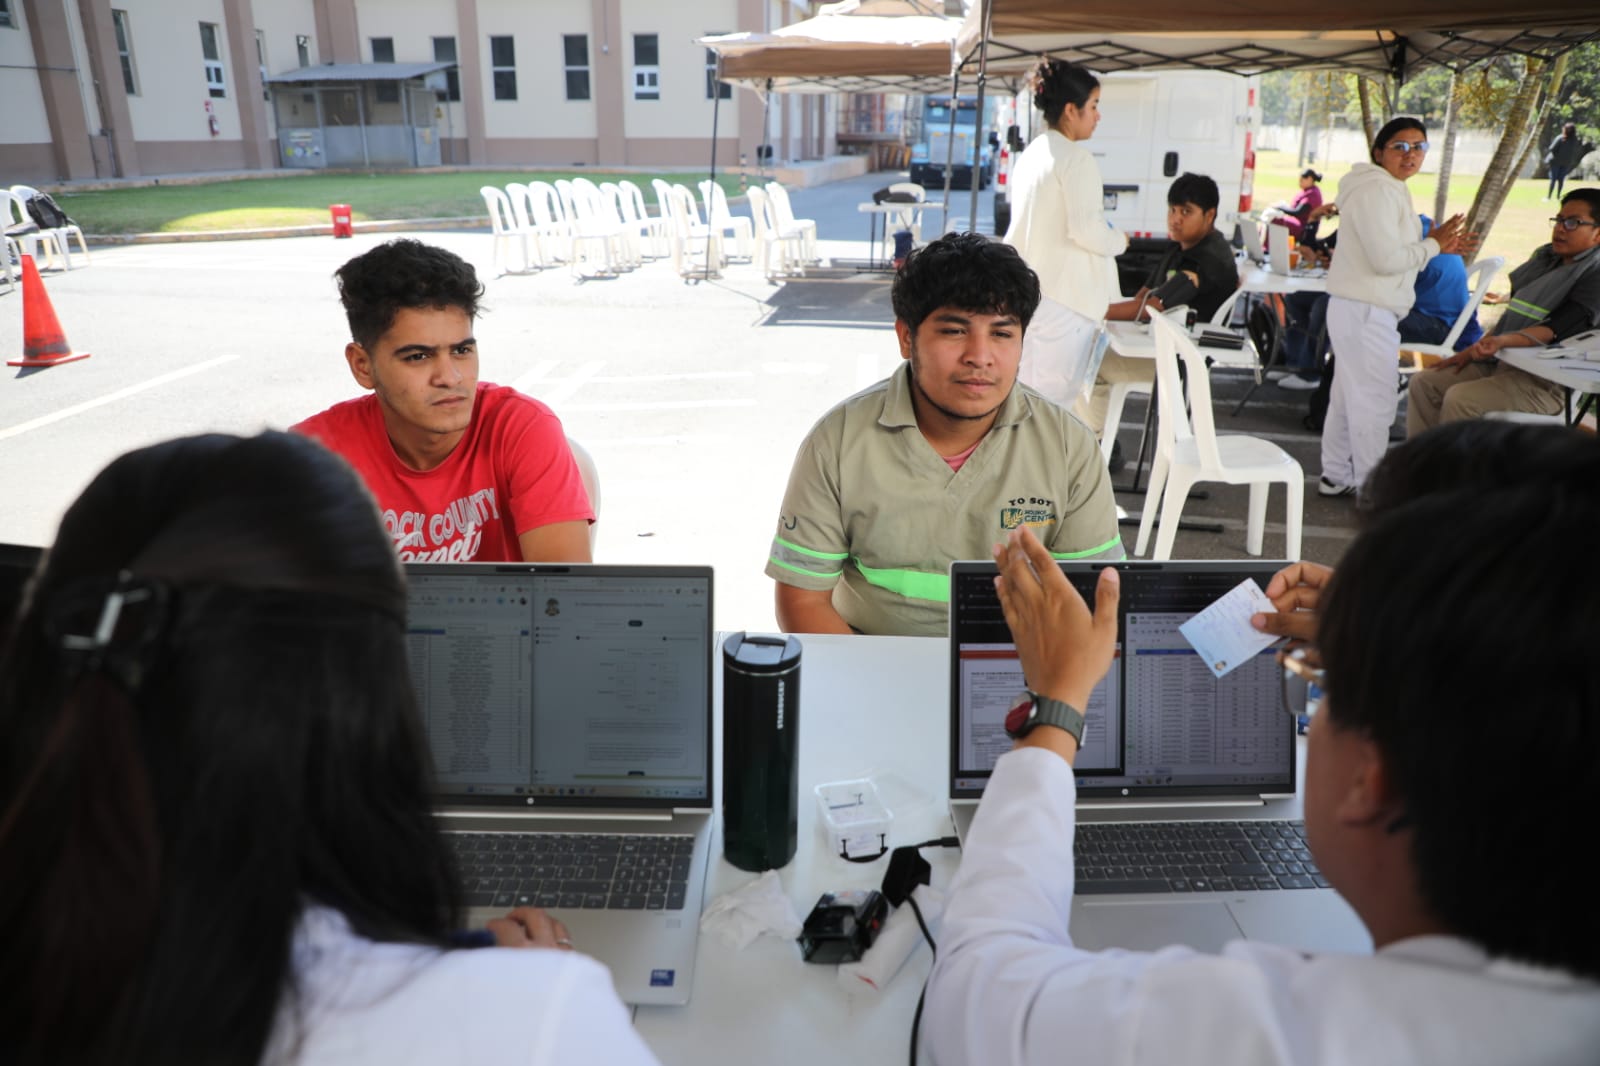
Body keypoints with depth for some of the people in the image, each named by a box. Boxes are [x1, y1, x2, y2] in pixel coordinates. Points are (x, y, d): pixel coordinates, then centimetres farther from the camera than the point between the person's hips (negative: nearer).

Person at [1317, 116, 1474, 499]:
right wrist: (1433, 246, -9)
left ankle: (1336, 476, 25)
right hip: (1366, 313, -11)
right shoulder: (1375, 190, -16)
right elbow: (1387, 259, -22)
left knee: (1348, 396, 16)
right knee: (1374, 403, -5)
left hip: (1360, 310, 11)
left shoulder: (1390, 190, 18)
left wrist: (1437, 244, 9)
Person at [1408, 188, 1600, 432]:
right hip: (1500, 361, 8)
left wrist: (1502, 341, -38)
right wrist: (1473, 351, 12)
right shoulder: (1545, 256, 15)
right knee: (1423, 383, -5)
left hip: (1545, 382, -8)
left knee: (1460, 398, -30)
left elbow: (1555, 329, -22)